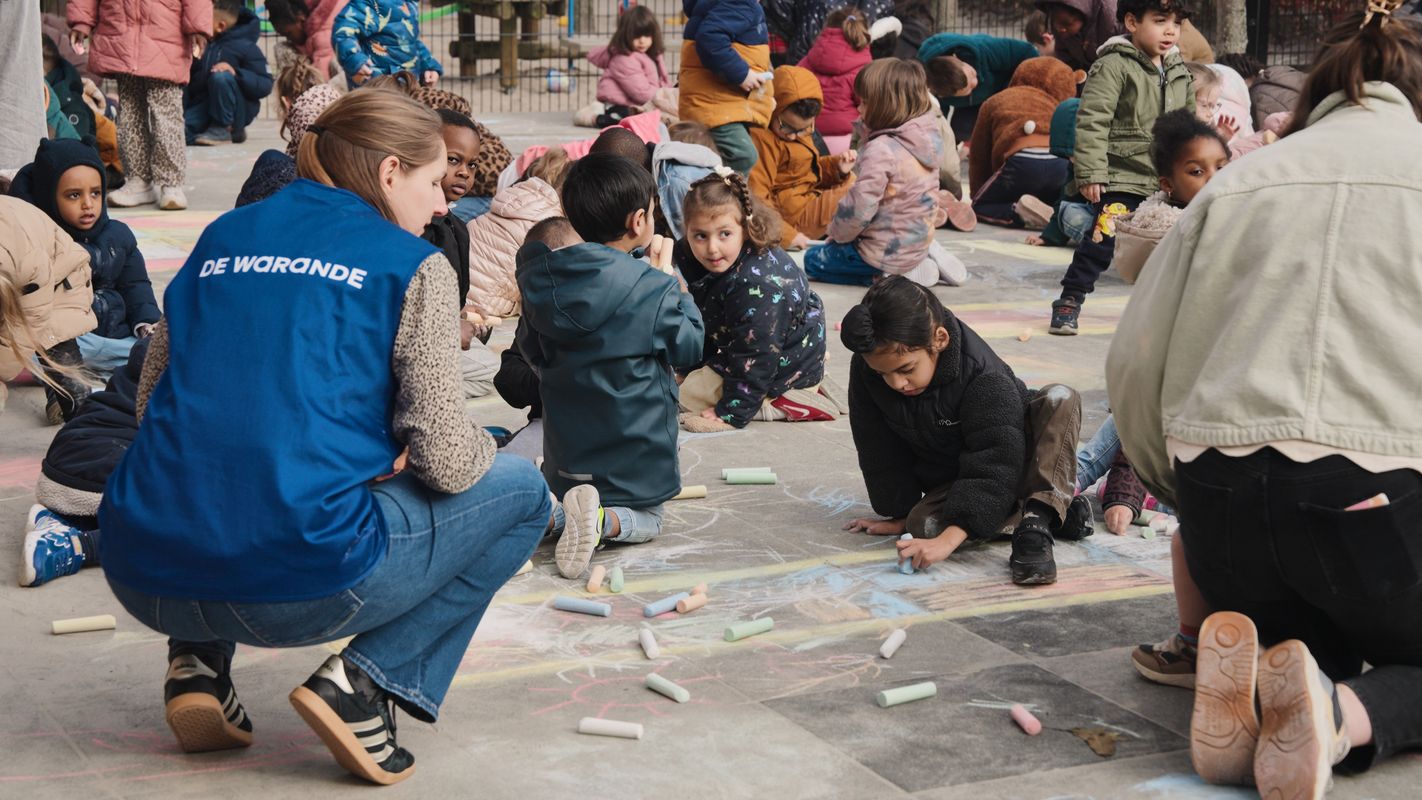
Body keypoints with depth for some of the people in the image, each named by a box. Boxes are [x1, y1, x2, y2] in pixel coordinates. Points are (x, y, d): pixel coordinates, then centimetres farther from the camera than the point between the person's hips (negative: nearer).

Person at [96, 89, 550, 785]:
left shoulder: (222, 238, 16)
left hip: (144, 582, 6)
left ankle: (198, 661, 18)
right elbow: (444, 463, -4)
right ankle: (366, 679, 2)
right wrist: (482, 446, 22)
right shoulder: (411, 265, 2)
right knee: (521, 493, 16)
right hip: (298, 584, -6)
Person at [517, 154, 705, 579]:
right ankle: (603, 519, -15)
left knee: (561, 499, 28)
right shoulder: (651, 289, -21)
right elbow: (688, 348, -5)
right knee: (645, 521, 19)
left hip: (567, 452, 4)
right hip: (636, 457, -4)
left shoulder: (543, 283, -6)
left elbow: (532, 351, 9)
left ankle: (550, 512, -8)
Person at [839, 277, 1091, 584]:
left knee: (1060, 399, -31)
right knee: (924, 524, -32)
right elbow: (880, 453, -7)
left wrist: (948, 540, -45)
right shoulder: (866, 368, -20)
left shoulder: (984, 377, -33)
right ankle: (1057, 511, -16)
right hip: (947, 481, 3)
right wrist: (900, 513, -4)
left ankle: (1037, 520, -38)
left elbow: (995, 468, -37)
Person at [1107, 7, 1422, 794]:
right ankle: (1343, 716, -13)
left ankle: (1248, 689, -6)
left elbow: (1133, 364, 12)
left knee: (1314, 643, 30)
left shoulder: (1241, 179, 15)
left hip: (1224, 488, 4)